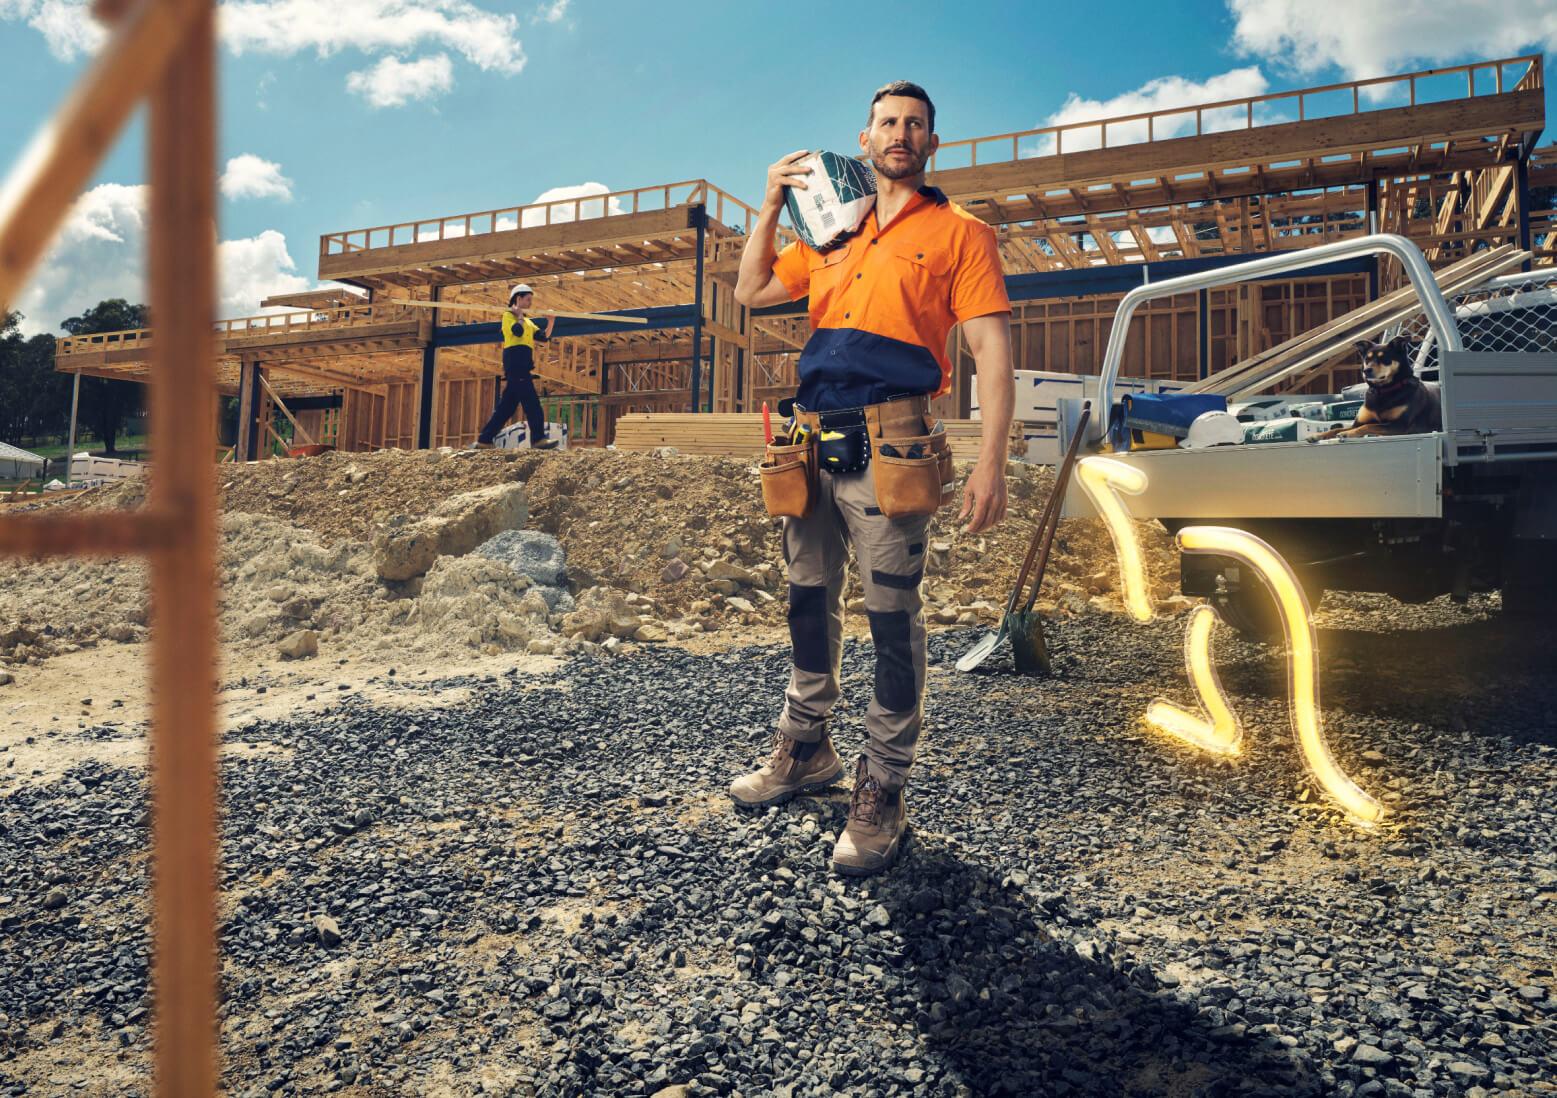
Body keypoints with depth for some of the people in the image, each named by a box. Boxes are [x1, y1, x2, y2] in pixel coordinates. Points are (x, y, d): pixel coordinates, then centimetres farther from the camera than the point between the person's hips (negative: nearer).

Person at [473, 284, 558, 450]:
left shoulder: (527, 321, 27)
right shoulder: (508, 315, 2)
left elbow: (543, 337, 18)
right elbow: (518, 331, -18)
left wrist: (550, 323, 4)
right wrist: (519, 315, -3)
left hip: (523, 367, 9)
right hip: (515, 362, -9)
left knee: (507, 406, 7)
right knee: (532, 404, -14)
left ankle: (484, 441, 8)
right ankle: (538, 439, -16)